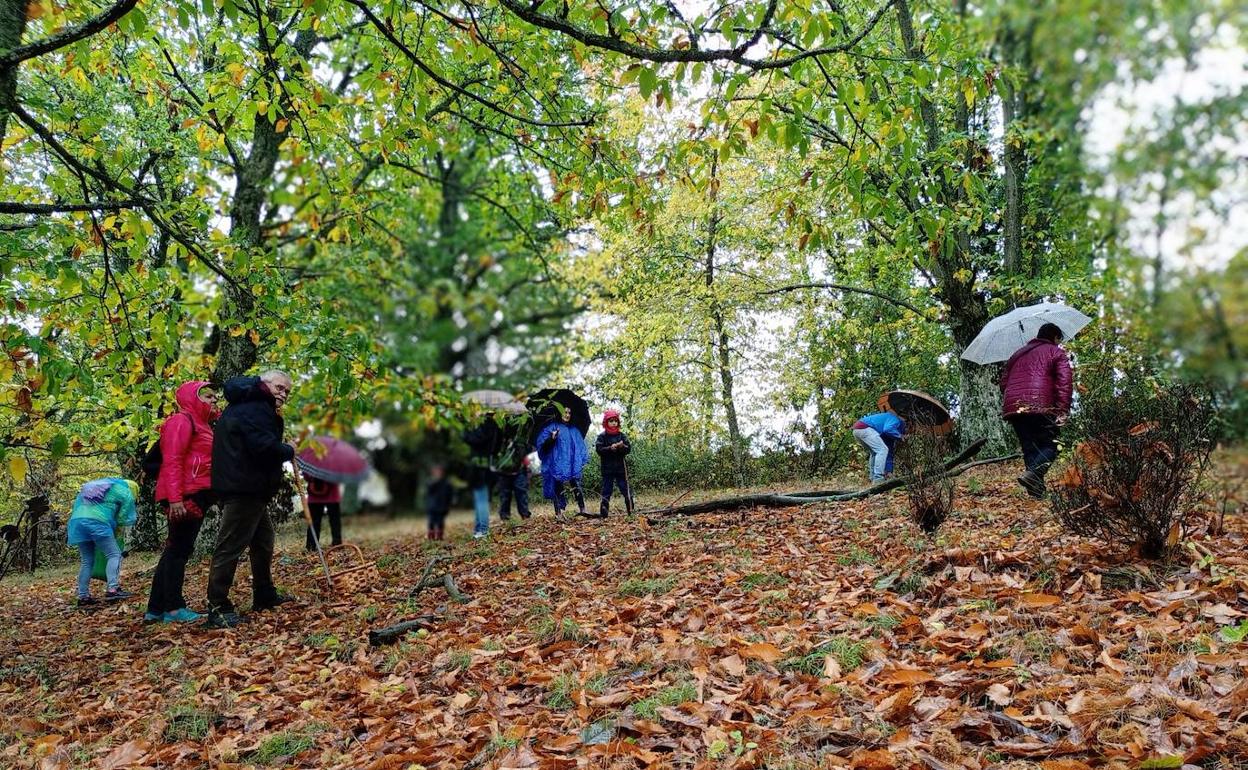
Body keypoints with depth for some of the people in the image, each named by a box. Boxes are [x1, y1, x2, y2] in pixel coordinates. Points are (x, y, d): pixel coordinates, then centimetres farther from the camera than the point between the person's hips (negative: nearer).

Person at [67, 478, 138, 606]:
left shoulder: (99, 485, 33)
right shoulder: (126, 492, 12)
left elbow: (77, 503, 32)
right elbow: (126, 519, 7)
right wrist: (115, 524, 28)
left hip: (76, 522, 7)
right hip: (97, 522, -7)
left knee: (86, 561, 13)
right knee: (114, 554, -5)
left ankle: (83, 596, 12)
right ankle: (112, 589, -21)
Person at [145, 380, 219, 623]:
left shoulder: (202, 425, 21)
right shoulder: (182, 421, -6)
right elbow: (172, 461, -16)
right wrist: (175, 499, -23)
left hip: (197, 496, 9)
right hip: (185, 496, -9)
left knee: (176, 549, 11)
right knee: (179, 549, -5)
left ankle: (156, 608, 17)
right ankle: (173, 608, 1)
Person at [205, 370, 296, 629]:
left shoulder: (247, 405, 19)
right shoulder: (255, 408, -14)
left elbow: (269, 440, 18)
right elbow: (264, 446, -26)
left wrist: (277, 420, 4)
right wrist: (289, 451, -9)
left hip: (250, 488, 12)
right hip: (244, 489, -12)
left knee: (263, 539, 20)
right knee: (230, 546, -8)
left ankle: (265, 595, 31)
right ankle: (217, 608, -5)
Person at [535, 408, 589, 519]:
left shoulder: (574, 430, 19)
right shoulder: (552, 427, 5)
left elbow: (581, 446, 23)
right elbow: (541, 442, -4)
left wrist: (582, 460, 12)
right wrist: (551, 438, -23)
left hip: (572, 465, 3)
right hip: (557, 464, -3)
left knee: (576, 484, -10)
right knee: (558, 487, -5)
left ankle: (582, 509, -9)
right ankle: (558, 512, -3)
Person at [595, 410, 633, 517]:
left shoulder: (621, 435, 8)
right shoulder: (602, 436, 1)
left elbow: (629, 448, 1)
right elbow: (599, 449, -10)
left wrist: (622, 446, -20)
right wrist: (610, 448, -23)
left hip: (621, 468, 2)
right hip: (607, 468, -2)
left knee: (626, 489, 2)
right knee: (606, 491, 1)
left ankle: (631, 511, 8)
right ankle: (603, 513, 4)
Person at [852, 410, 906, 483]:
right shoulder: (895, 420, 8)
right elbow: (887, 429, -16)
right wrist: (899, 435, 5)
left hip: (856, 430, 10)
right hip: (864, 428, -10)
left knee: (875, 452, 23)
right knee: (882, 450, -9)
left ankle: (873, 478, 20)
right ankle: (878, 479, -12)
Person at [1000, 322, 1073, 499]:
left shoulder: (1017, 354, 29)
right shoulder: (1057, 353, 11)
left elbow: (1003, 383, 27)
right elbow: (1065, 382, -5)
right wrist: (1063, 410, -10)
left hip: (1012, 408, 6)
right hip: (1041, 408, -5)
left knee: (1029, 449, 9)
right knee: (1050, 445, 1)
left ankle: (1037, 491, 1)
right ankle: (1032, 473, -24)